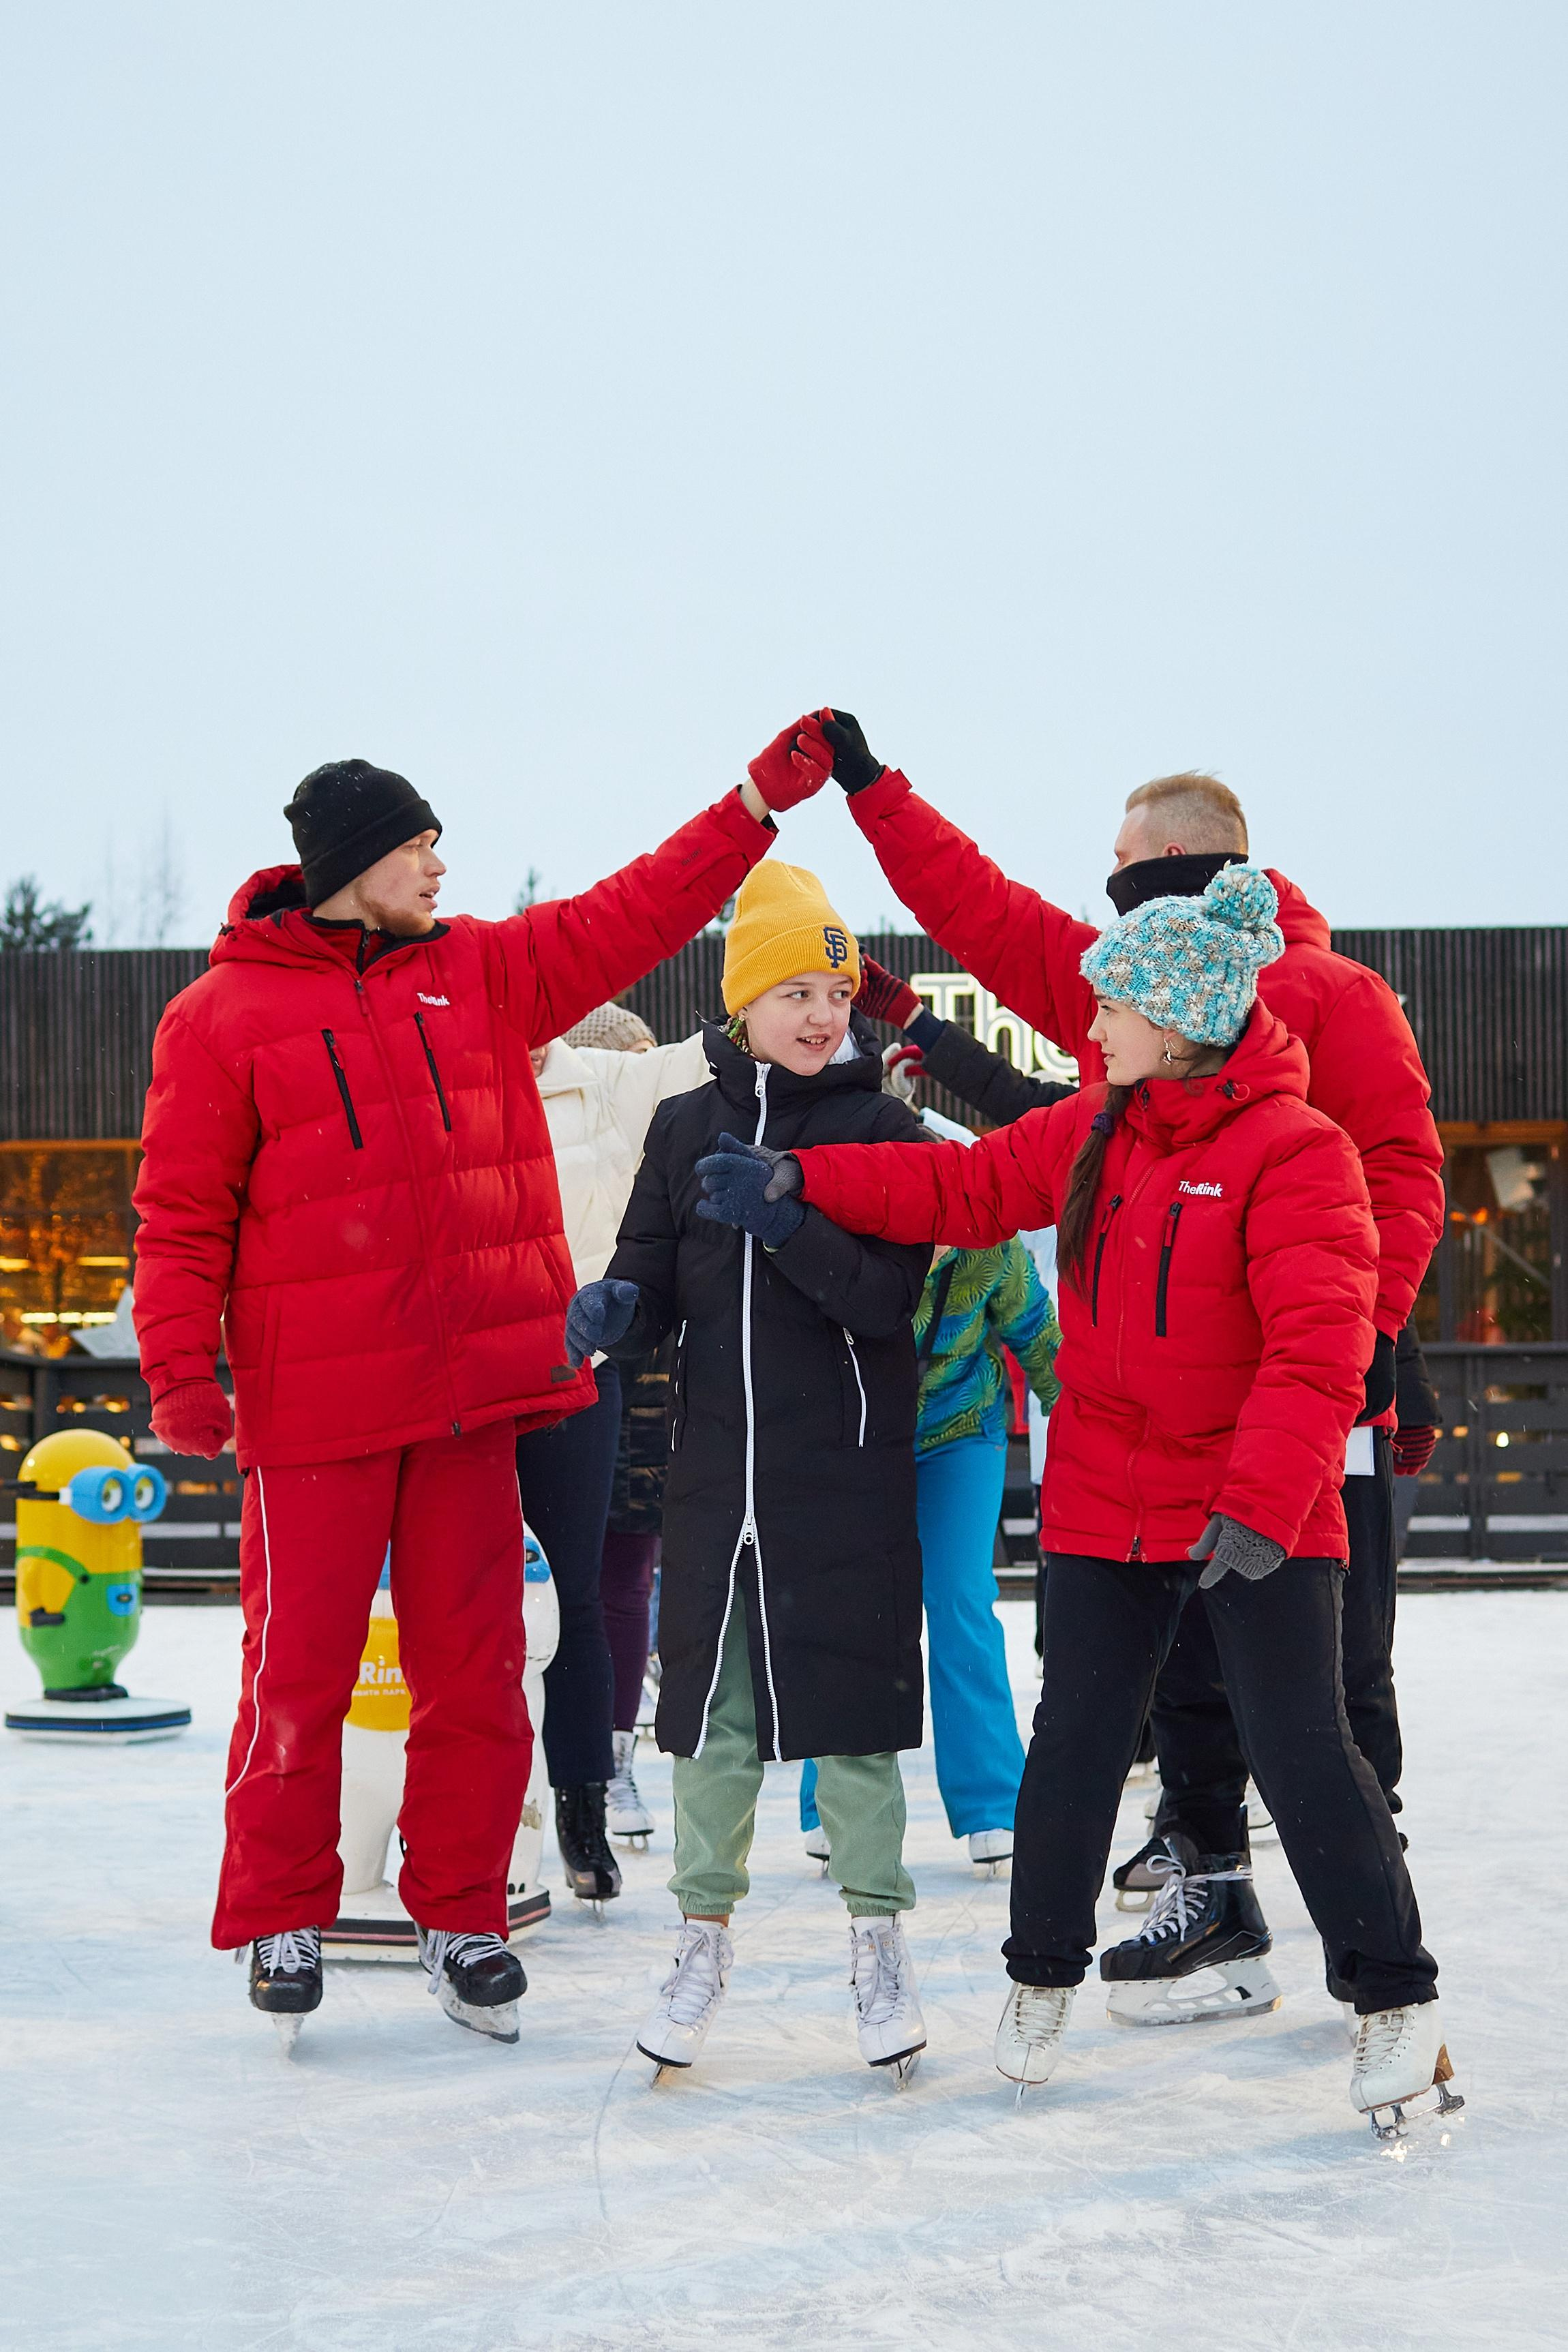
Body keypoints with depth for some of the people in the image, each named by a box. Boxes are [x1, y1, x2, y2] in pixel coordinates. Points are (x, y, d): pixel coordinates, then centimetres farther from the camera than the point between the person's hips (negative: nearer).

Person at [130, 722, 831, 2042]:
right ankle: (281, 1918, 16)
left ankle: (462, 1914, 18)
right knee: (301, 1664, 0)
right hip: (314, 1400, -4)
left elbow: (633, 917, 11)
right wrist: (180, 1368, -11)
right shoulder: (226, 1014, -2)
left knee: (475, 1660, 6)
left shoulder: (481, 975, 12)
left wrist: (761, 801, 5)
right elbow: (182, 1211, -2)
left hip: (472, 1388, 4)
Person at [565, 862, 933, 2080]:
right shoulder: (688, 1128, 7)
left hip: (848, 1469, -2)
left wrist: (783, 1222, -26)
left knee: (849, 1703, 1)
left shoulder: (886, 1128, -3)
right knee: (713, 1708, 6)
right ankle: (705, 1941, 18)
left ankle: (879, 1940, 14)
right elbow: (655, 1280, 9)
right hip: (718, 1461, 3)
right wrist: (616, 1307, -13)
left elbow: (886, 1300, -12)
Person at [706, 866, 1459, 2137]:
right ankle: (1044, 1972, 27)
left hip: (1265, 1519, -6)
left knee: (1302, 1746, -5)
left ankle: (1397, 1998, 8)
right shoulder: (1090, 1135, 6)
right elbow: (963, 1188, 13)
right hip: (1105, 1508, 6)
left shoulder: (1295, 1151, -16)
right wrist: (803, 1179, 5)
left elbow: (1319, 1347, -23)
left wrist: (1262, 1500, -30)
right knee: (1075, 1739, 10)